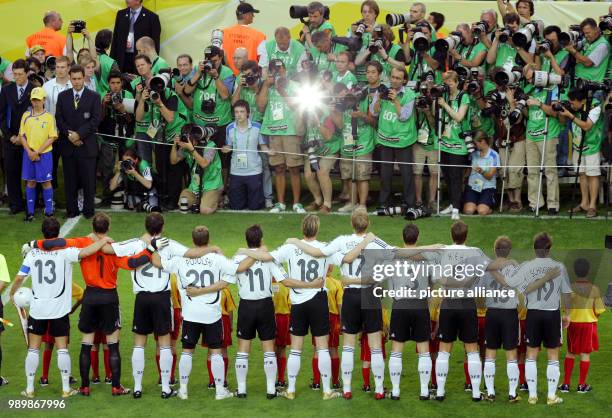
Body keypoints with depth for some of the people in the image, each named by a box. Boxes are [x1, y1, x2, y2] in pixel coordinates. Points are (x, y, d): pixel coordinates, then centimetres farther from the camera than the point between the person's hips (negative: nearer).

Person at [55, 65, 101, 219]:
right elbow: (59, 118, 5)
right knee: (70, 180, 4)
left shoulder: (94, 97, 2)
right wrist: (69, 134, -10)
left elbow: (95, 120, -6)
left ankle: (88, 210, 7)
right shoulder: (62, 96, 10)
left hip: (87, 144, -2)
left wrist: (79, 134, -14)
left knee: (88, 180, 0)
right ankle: (71, 210, 10)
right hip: (67, 144, 2)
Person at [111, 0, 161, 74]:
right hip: (122, 59, 4)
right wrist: (112, 59, 9)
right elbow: (115, 39, 15)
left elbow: (155, 43, -2)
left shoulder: (151, 17, -2)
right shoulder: (121, 14, 12)